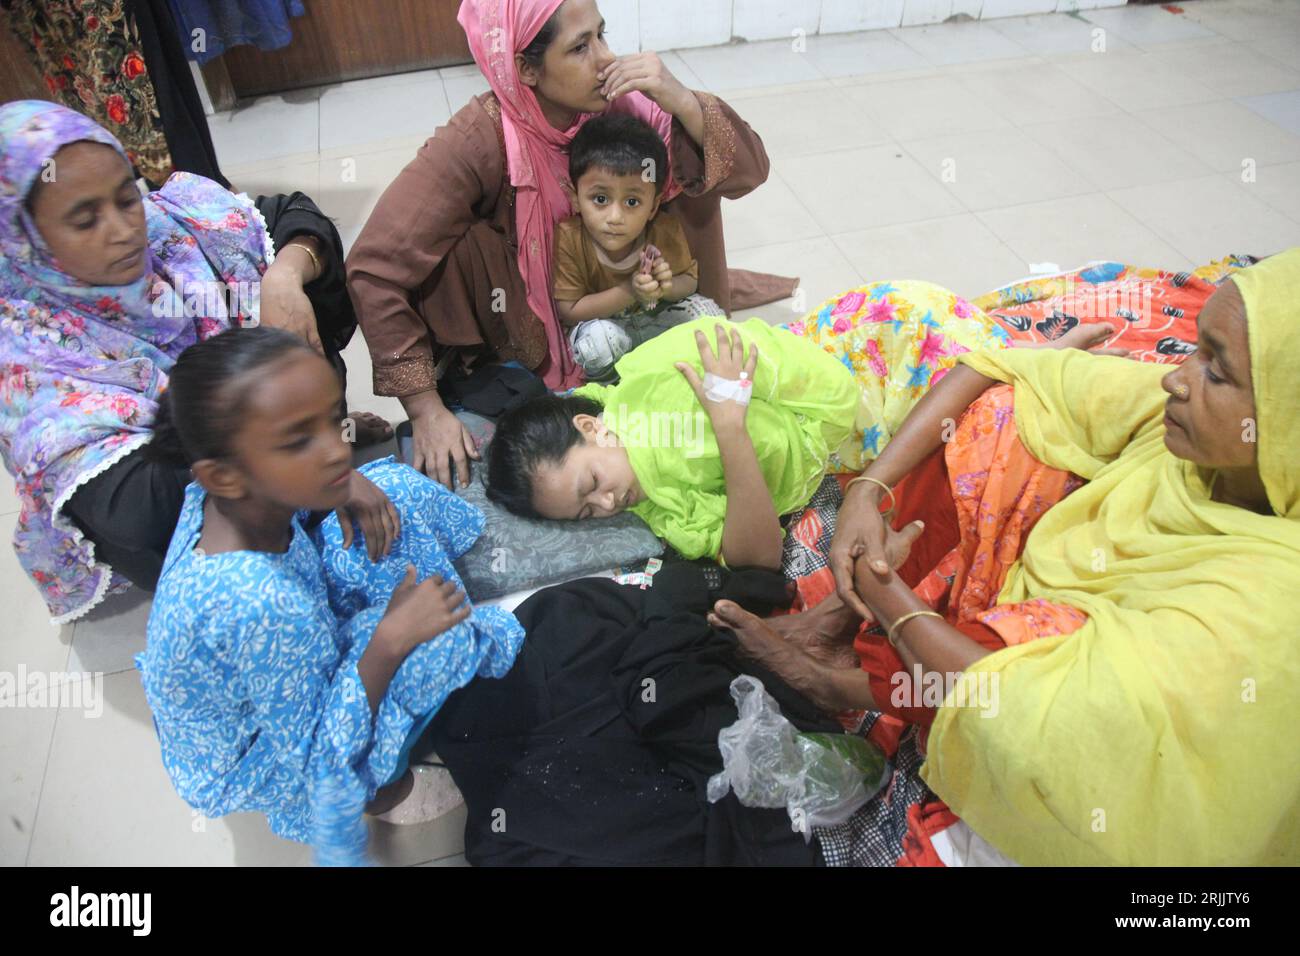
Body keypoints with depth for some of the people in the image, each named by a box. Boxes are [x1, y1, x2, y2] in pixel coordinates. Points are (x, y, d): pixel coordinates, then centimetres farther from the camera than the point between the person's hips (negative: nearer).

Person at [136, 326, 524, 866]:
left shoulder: (225, 491, -22)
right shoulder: (265, 609, -43)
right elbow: (318, 761, -29)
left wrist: (342, 484, -15)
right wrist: (392, 638, -30)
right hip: (245, 767, -6)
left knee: (397, 488, -5)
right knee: (436, 639, -26)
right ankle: (385, 787, 4)